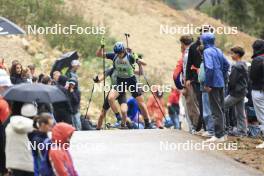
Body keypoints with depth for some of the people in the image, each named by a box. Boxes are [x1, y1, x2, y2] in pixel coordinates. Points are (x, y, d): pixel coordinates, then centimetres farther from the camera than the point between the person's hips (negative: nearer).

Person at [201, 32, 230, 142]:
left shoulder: (207, 51, -13)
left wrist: (207, 84, -19)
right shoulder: (218, 51, 12)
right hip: (220, 83, 8)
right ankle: (222, 133, 21)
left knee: (216, 110, -7)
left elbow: (209, 68, -23)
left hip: (213, 84, -8)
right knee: (220, 109, 15)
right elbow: (226, 65, 19)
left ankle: (219, 135, -7)